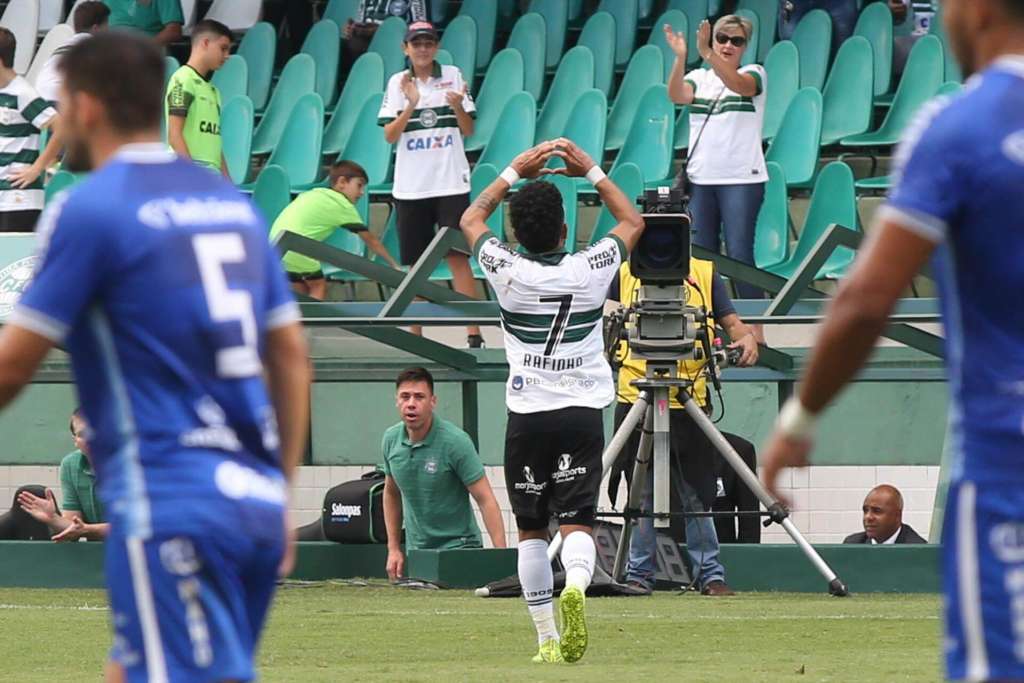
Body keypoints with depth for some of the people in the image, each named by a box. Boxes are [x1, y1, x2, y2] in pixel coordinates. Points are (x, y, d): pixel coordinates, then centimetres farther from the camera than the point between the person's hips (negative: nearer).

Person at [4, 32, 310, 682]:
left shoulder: (87, 210, -7)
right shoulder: (233, 202, 14)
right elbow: (292, 355, 17)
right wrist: (283, 493, 22)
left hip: (169, 508, -7)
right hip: (257, 501, 7)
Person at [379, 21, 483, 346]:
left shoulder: (453, 76, 3)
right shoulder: (397, 83, 5)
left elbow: (468, 130, 4)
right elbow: (390, 135, -2)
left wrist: (458, 107, -17)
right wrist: (411, 105, -16)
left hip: (450, 182, -2)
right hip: (410, 185, 2)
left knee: (458, 257, -7)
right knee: (414, 264, 4)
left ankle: (474, 332, -9)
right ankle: (415, 333, 11)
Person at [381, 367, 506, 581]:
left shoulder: (455, 441, -17)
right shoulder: (391, 439, 0)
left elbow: (486, 501, -17)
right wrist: (394, 549, 12)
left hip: (459, 547, -6)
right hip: (415, 550, 6)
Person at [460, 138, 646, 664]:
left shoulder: (507, 271, -6)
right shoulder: (589, 270, -5)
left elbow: (471, 219, 15)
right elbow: (632, 222, 16)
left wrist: (514, 173, 21)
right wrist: (591, 172, 19)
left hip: (527, 417, 0)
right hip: (583, 412, 0)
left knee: (531, 529, 10)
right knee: (576, 522, -5)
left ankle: (547, 638, 7)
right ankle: (575, 585, -36)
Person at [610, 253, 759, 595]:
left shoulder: (705, 273, 10)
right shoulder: (625, 273, 10)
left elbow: (731, 322, 6)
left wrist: (747, 338, -14)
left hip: (690, 401, 0)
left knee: (696, 496, 3)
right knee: (642, 494, 2)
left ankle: (710, 573, 9)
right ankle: (639, 574, 10)